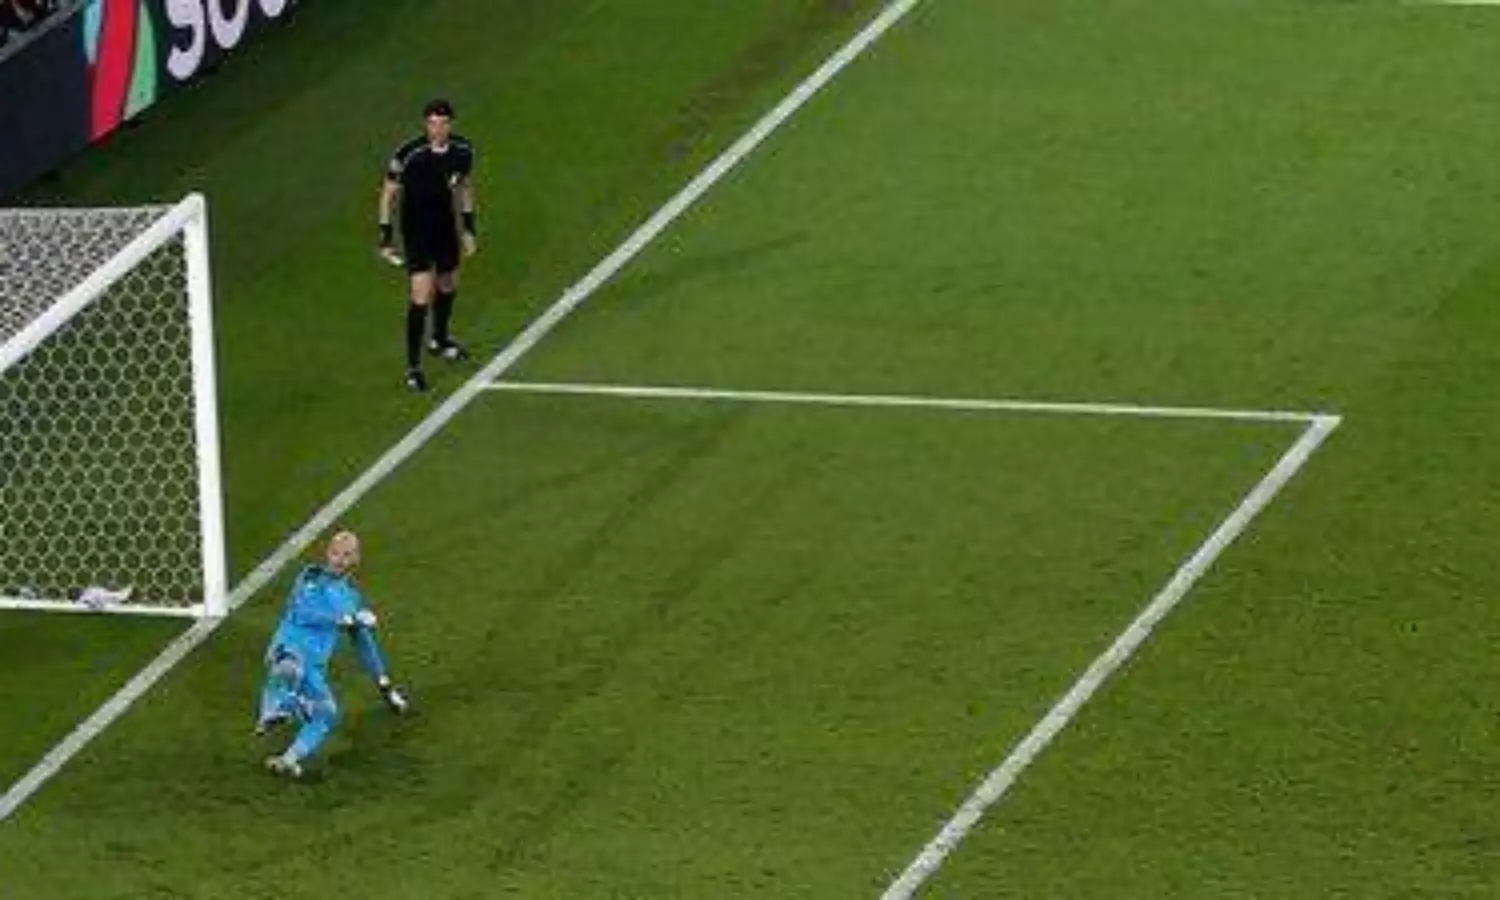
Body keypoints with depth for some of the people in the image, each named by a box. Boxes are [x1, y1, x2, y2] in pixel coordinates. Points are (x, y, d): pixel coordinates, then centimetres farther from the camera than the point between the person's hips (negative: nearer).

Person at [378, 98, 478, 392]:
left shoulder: (462, 150, -9)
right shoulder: (408, 155, -24)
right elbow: (389, 193, -11)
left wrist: (469, 228, 13)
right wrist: (386, 236, -10)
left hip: (446, 229, 6)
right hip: (416, 232, -6)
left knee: (448, 287, 24)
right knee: (421, 298, -12)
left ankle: (440, 340, 51)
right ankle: (413, 366, -1)